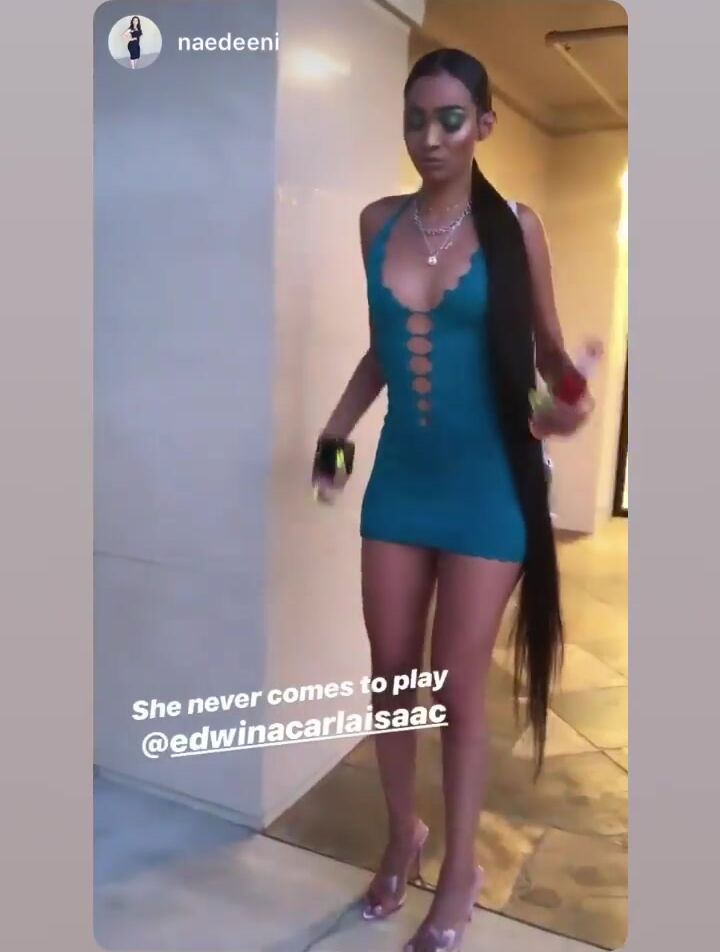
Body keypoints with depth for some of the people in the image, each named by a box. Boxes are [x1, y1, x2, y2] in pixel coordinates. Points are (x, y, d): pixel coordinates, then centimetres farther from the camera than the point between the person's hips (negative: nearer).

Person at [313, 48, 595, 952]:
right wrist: (333, 431, 5)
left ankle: (459, 871, 29)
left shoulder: (514, 227, -4)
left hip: (486, 489, -4)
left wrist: (571, 400, -20)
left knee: (459, 688, 5)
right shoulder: (378, 223, 7)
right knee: (391, 674, 13)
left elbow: (548, 348, 1)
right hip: (398, 482, 4)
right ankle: (402, 833, 38)